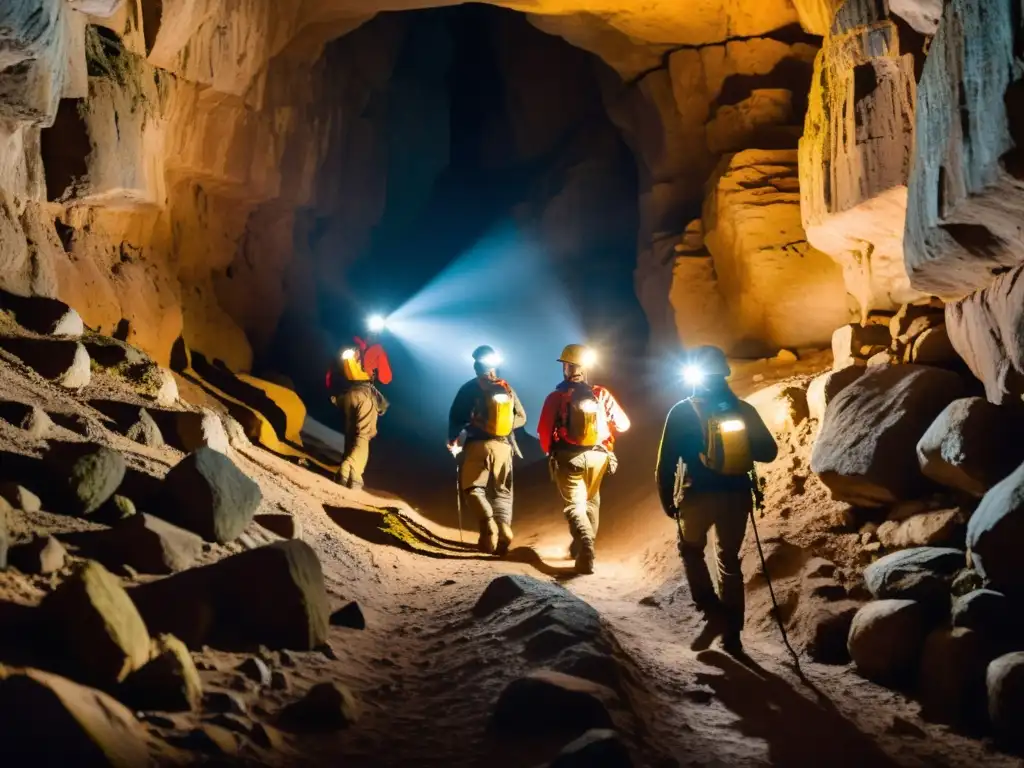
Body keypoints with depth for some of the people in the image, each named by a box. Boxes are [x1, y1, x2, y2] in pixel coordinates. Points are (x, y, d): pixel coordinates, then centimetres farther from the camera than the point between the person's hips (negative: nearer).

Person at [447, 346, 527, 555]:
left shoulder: (470, 388, -1)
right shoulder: (507, 389, 7)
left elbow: (455, 417, -2)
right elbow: (521, 418, 11)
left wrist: (452, 440, 10)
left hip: (478, 444, -3)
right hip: (503, 446, 3)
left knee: (472, 488, 6)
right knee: (502, 491, 12)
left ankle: (488, 523, -21)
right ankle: (504, 527, -10)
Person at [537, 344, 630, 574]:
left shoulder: (556, 397, -9)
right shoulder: (601, 395, -3)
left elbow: (544, 431, -7)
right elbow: (622, 423, 0)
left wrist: (551, 452, 13)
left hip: (568, 457, -3)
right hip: (597, 456, 3)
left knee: (574, 505, 2)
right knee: (591, 502, 23)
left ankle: (585, 549, -21)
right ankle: (581, 548, 34)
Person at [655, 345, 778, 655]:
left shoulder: (682, 411, -5)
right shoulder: (744, 410, 2)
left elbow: (666, 461, -6)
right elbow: (768, 452, 5)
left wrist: (667, 500, 5)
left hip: (697, 495, -2)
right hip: (736, 496, 3)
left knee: (691, 550, 22)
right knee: (730, 561, 16)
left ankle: (713, 613, 4)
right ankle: (732, 634, 17)